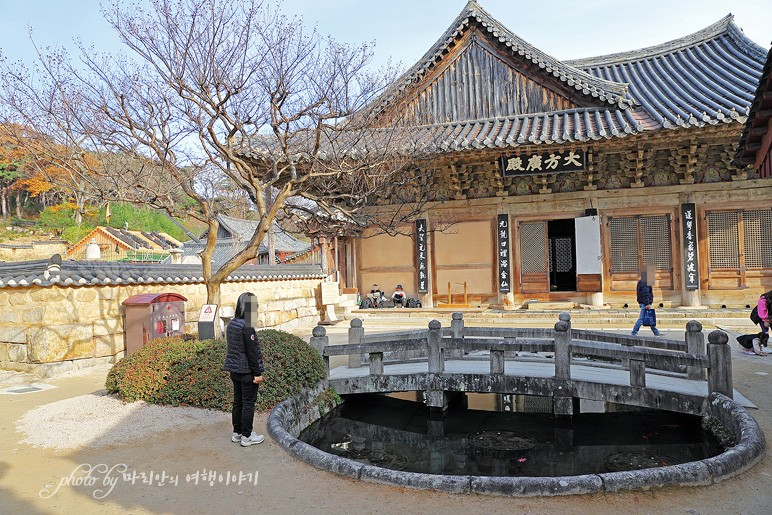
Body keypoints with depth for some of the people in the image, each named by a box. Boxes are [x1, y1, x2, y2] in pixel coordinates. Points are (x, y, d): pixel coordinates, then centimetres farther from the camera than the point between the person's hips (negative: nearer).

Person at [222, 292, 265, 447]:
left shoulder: (231, 325, 7)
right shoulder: (247, 327, -21)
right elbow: (251, 352, -20)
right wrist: (257, 373, -14)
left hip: (235, 370, 8)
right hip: (246, 371, -8)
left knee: (237, 402, 16)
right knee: (248, 403, 2)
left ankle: (237, 433, 27)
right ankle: (247, 436, 11)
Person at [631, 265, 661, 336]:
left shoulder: (641, 282, 16)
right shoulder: (645, 283, -16)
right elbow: (645, 294, -22)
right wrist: (647, 304, -23)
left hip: (643, 303, 11)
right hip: (645, 303, -11)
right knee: (642, 318, -7)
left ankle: (656, 332, 23)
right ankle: (634, 333, -3)